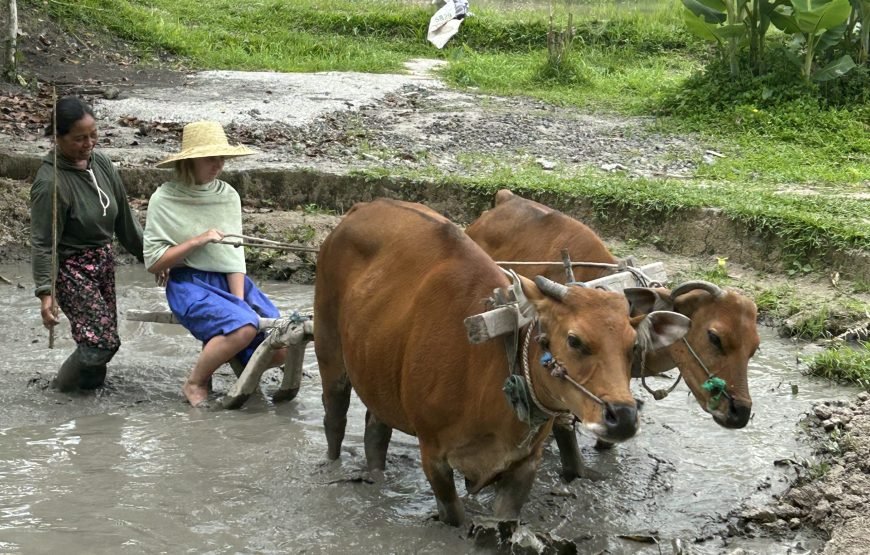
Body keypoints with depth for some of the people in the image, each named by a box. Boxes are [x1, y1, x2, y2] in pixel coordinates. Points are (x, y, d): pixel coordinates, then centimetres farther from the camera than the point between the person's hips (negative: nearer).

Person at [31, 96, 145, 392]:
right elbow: (42, 243, -20)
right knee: (102, 341, -11)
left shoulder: (100, 161, -2)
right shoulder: (50, 182, -23)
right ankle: (64, 385, 13)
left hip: (104, 260, 7)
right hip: (72, 268, -7)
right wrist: (45, 293, -24)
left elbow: (124, 216, 9)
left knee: (104, 337, 10)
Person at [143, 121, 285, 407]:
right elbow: (153, 262, -6)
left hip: (230, 281, 5)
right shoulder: (165, 200, -5)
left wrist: (240, 301, -10)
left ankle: (217, 348, 14)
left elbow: (235, 254, 3)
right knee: (243, 327, -32)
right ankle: (195, 383, -10)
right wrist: (197, 241, -17)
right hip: (189, 284, -5)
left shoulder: (228, 196, 8)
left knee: (280, 348, -12)